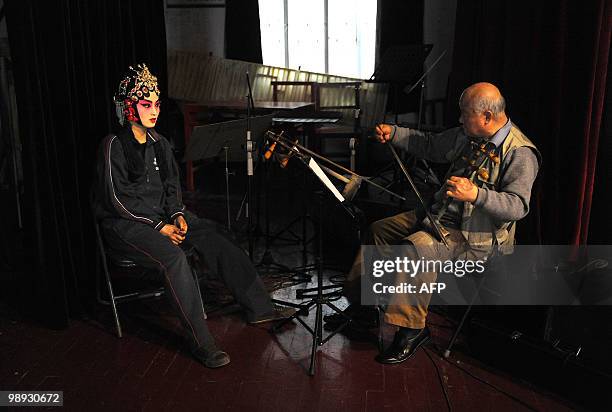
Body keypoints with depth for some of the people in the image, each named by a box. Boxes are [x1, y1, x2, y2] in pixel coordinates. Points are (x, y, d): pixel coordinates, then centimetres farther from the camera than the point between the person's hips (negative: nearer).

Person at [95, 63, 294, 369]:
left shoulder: (159, 142, 11)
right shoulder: (114, 145, -10)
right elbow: (118, 199, -14)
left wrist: (177, 215, -4)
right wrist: (159, 227, -17)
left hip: (162, 215, 7)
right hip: (125, 223, -6)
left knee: (213, 238, -15)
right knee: (173, 256, -33)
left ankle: (258, 308, -11)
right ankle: (201, 343, -27)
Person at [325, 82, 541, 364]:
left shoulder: (520, 153, -18)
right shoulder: (467, 135, 6)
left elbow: (518, 205, -25)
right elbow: (430, 145, 20)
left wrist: (476, 194, -40)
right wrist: (393, 134, 8)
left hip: (474, 234, -9)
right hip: (439, 214, 9)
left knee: (416, 248, -33)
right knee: (380, 230, 5)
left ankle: (412, 328, -17)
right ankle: (362, 306, 15)